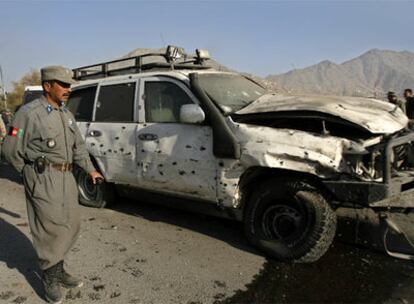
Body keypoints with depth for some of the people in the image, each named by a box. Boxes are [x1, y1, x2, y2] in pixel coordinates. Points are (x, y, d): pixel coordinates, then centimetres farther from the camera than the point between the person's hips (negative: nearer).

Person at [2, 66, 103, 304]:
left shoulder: (66, 114, 12)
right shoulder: (29, 113, -10)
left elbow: (78, 146, 19)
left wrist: (90, 169, 12)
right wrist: (34, 174, 1)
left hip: (66, 176, 8)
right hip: (43, 179, -7)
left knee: (71, 225, 12)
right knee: (52, 228, -2)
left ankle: (59, 270, 30)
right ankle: (50, 278, 17)